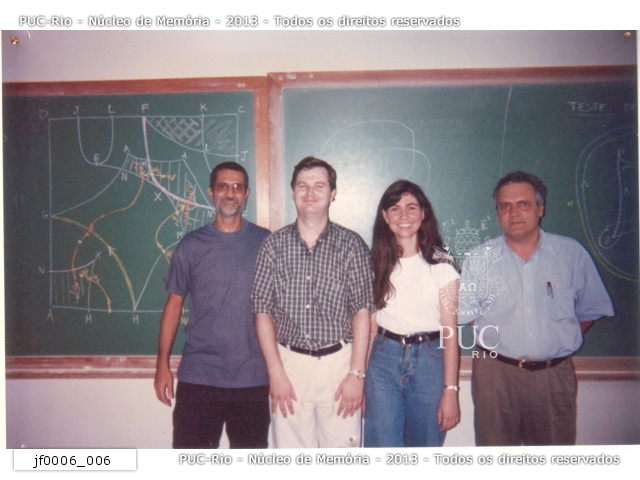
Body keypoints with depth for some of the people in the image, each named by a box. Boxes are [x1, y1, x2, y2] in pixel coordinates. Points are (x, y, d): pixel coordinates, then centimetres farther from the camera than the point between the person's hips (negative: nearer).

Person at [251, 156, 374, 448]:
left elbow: (361, 312, -2)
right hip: (288, 361, 1)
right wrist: (276, 374, -3)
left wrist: (356, 373, -7)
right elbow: (263, 311, 2)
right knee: (290, 452, 7)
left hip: (339, 362, -1)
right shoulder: (275, 245, 3)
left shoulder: (351, 245, 0)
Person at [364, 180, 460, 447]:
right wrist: (361, 378, 6)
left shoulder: (440, 264, -5)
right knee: (381, 446, 1)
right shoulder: (378, 263, 6)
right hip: (384, 359, 2)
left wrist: (450, 390, -9)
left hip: (429, 360, -2)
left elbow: (450, 331, -6)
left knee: (425, 445, 11)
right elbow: (371, 323, 9)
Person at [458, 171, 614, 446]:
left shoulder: (572, 254, 2)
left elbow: (590, 310, 10)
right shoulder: (479, 259, 1)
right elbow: (468, 314, 5)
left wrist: (559, 341, 5)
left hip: (554, 374, 1)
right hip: (495, 373, 0)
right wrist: (504, 340, -1)